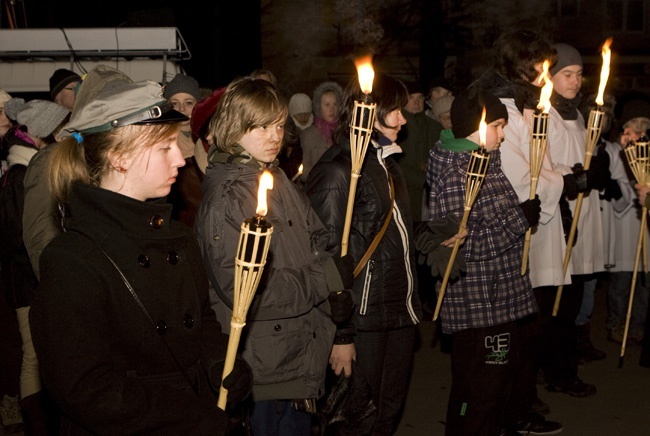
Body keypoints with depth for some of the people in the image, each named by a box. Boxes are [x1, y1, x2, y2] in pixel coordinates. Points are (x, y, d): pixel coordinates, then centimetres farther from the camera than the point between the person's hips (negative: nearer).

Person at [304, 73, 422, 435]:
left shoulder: (387, 163, 14)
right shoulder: (338, 171, -15)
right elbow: (330, 258, -18)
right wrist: (340, 335, -18)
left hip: (400, 315, 8)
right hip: (365, 321, -8)